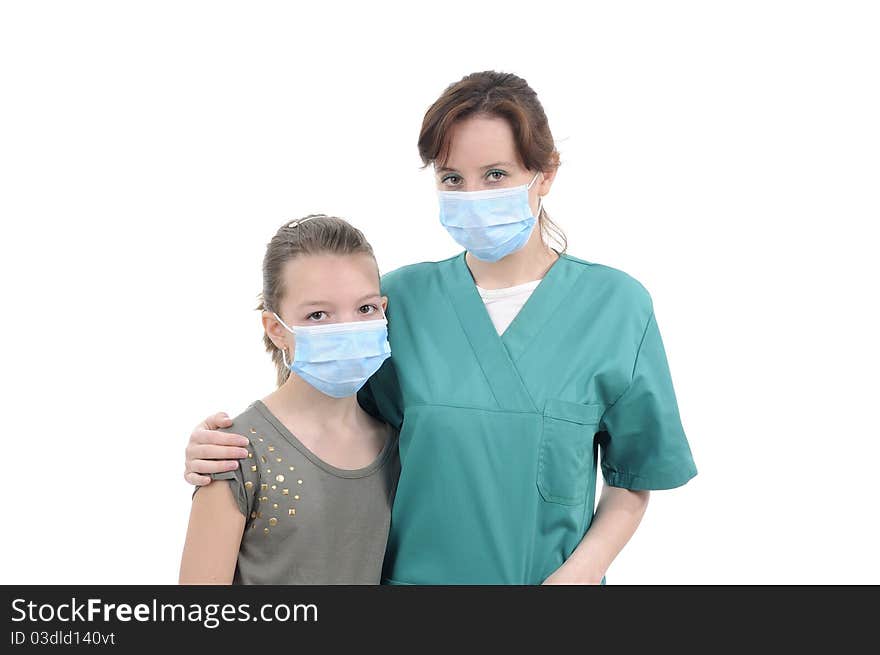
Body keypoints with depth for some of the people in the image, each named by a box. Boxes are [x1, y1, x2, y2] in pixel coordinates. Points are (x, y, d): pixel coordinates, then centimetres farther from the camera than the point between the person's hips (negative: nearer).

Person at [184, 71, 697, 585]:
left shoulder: (616, 305, -8)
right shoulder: (400, 297, -5)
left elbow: (633, 480, -2)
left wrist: (580, 571, -16)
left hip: (550, 573, -1)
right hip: (414, 571, 1)